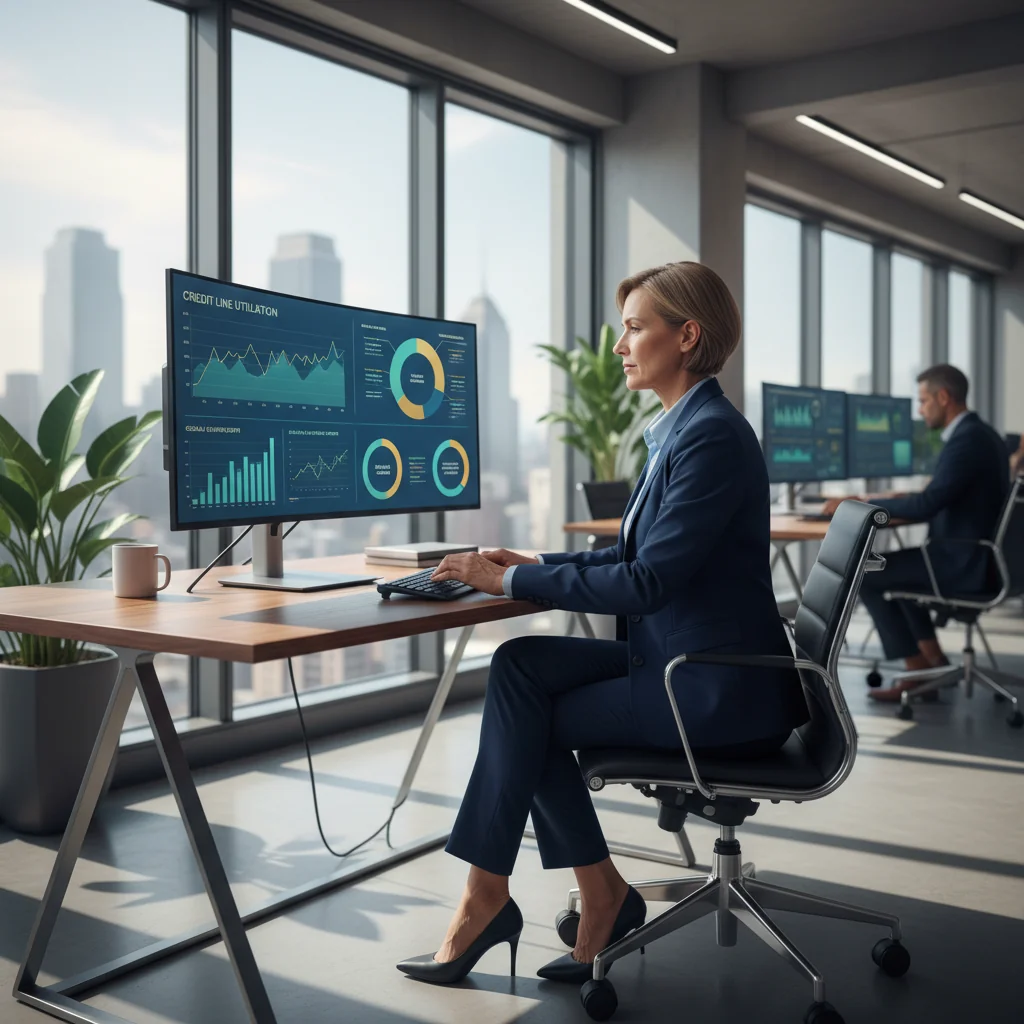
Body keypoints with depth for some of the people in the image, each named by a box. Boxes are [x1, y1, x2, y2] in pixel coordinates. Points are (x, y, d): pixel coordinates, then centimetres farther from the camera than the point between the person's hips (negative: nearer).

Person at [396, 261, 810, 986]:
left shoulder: (712, 437, -19)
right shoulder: (681, 428, 11)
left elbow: (647, 581, -24)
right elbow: (641, 554, 17)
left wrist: (513, 582, -17)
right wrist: (534, 565, 6)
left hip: (719, 694, -9)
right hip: (680, 663, 9)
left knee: (531, 717, -9)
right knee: (521, 663, -5)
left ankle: (489, 899, 10)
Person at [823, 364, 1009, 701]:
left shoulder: (966, 440, -21)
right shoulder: (979, 434, 12)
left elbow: (925, 506, -26)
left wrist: (862, 504, -17)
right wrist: (898, 500, 11)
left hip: (965, 562, -10)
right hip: (975, 554, 10)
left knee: (865, 573, -4)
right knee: (892, 566, 27)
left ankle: (919, 672, 3)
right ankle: (934, 659, 24)